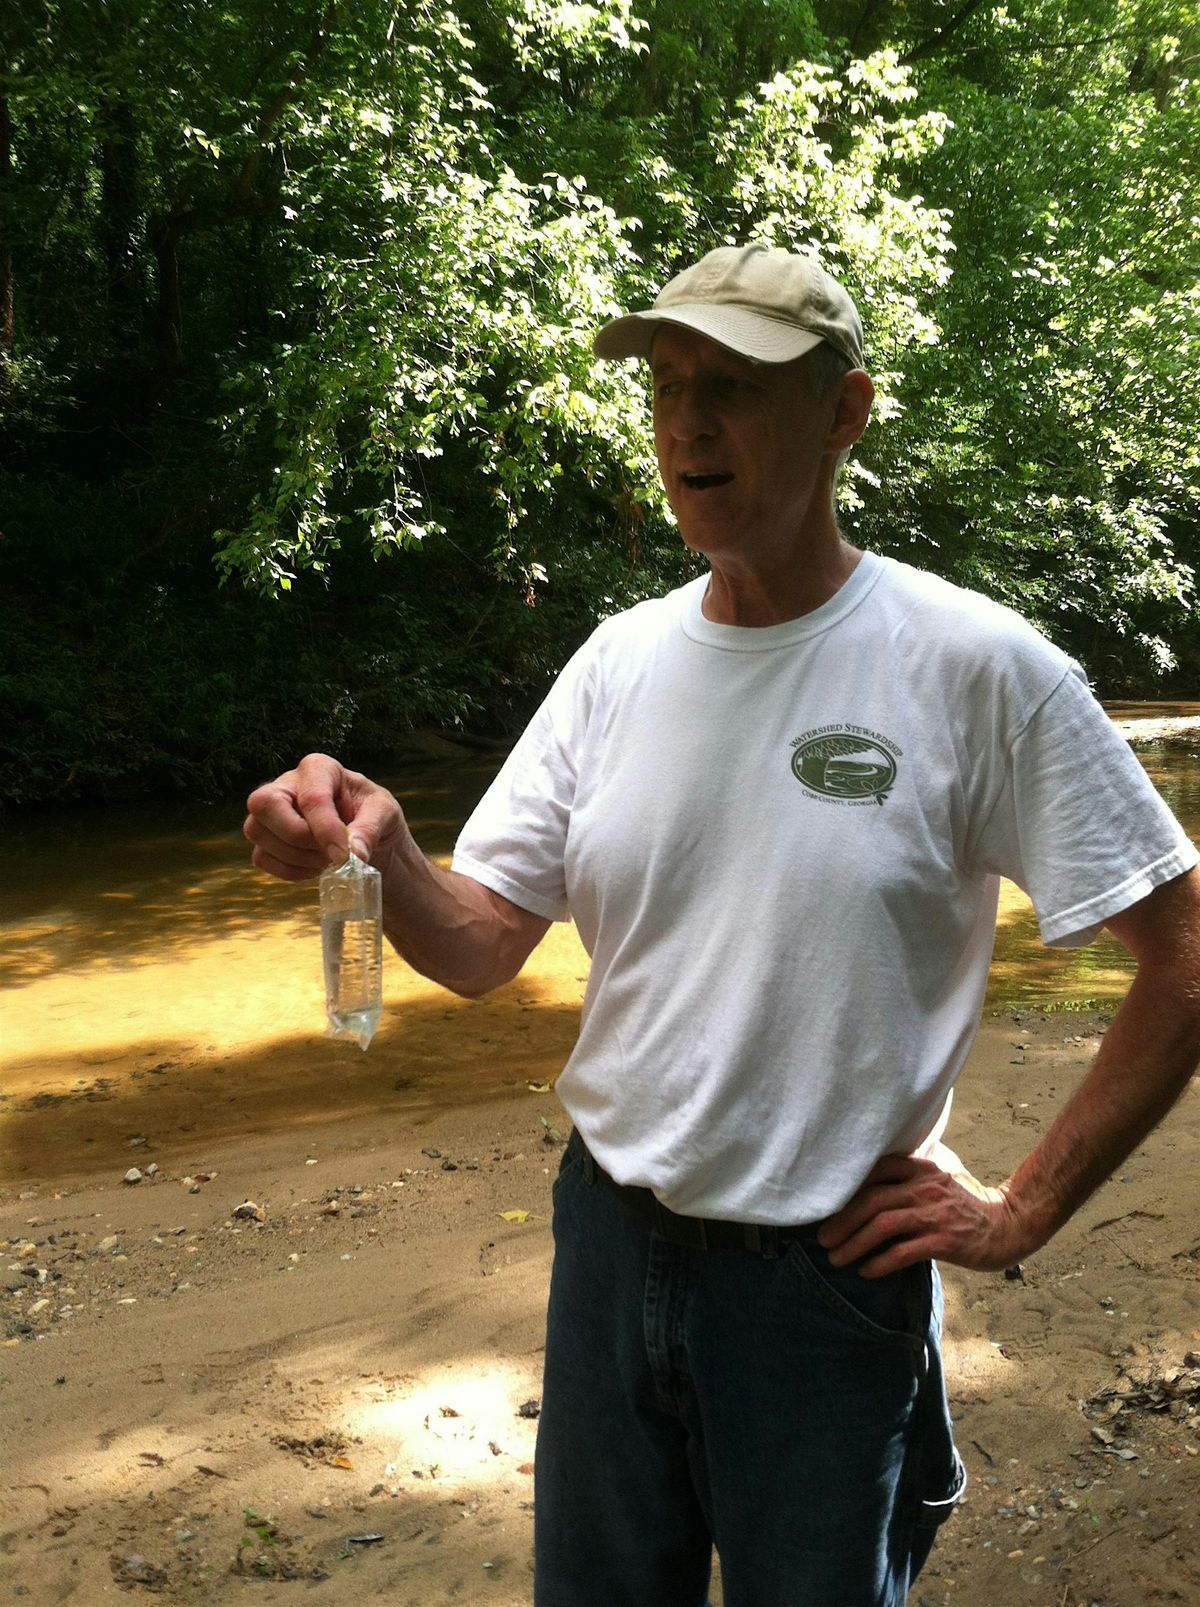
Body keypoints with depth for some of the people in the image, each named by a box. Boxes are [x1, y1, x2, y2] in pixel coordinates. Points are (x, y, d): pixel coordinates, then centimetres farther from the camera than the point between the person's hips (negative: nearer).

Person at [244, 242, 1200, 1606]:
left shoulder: (976, 667, -15)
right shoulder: (620, 660, 0)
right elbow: (484, 946, 0)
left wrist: (1022, 1212, -11)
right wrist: (380, 856, -21)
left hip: (829, 1275, -4)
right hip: (611, 1236, 5)